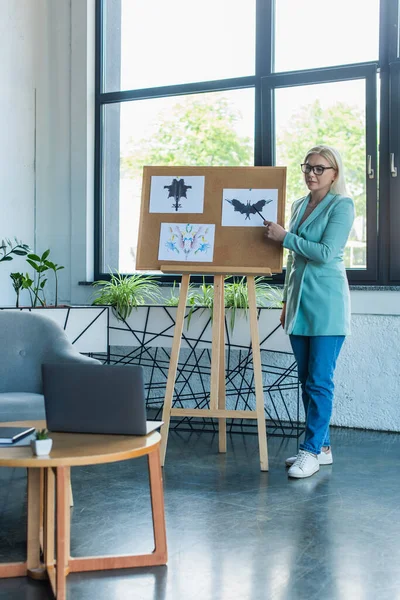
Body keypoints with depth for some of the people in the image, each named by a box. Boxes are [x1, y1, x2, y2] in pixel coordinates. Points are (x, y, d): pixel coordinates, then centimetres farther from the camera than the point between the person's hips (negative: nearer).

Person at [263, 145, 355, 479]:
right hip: (299, 302, 8)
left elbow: (326, 253, -17)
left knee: (320, 381, -5)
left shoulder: (342, 205, -6)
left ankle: (312, 451, 0)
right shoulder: (300, 206, 15)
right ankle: (322, 447, 20)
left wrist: (284, 237, -13)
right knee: (306, 379, 10)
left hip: (326, 304, -7)